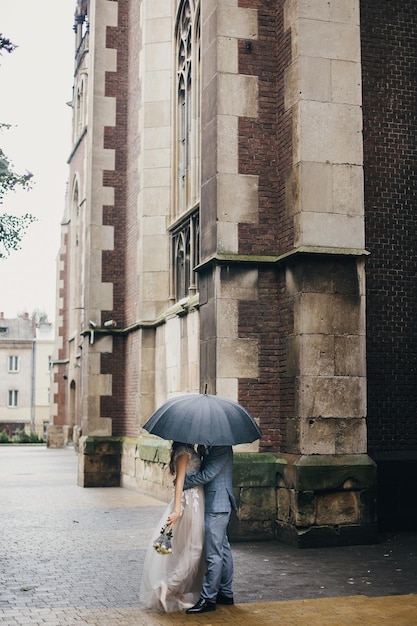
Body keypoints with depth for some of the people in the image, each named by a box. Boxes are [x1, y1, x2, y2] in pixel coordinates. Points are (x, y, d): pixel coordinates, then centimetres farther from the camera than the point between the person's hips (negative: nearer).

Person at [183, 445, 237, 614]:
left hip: (216, 506, -11)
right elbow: (205, 471, 16)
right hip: (219, 505, 11)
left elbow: (208, 474, -22)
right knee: (222, 549, 16)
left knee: (213, 554, -6)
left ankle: (208, 599, -2)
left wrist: (184, 482, -13)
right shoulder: (212, 446, 13)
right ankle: (226, 593, 24)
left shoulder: (221, 447, -17)